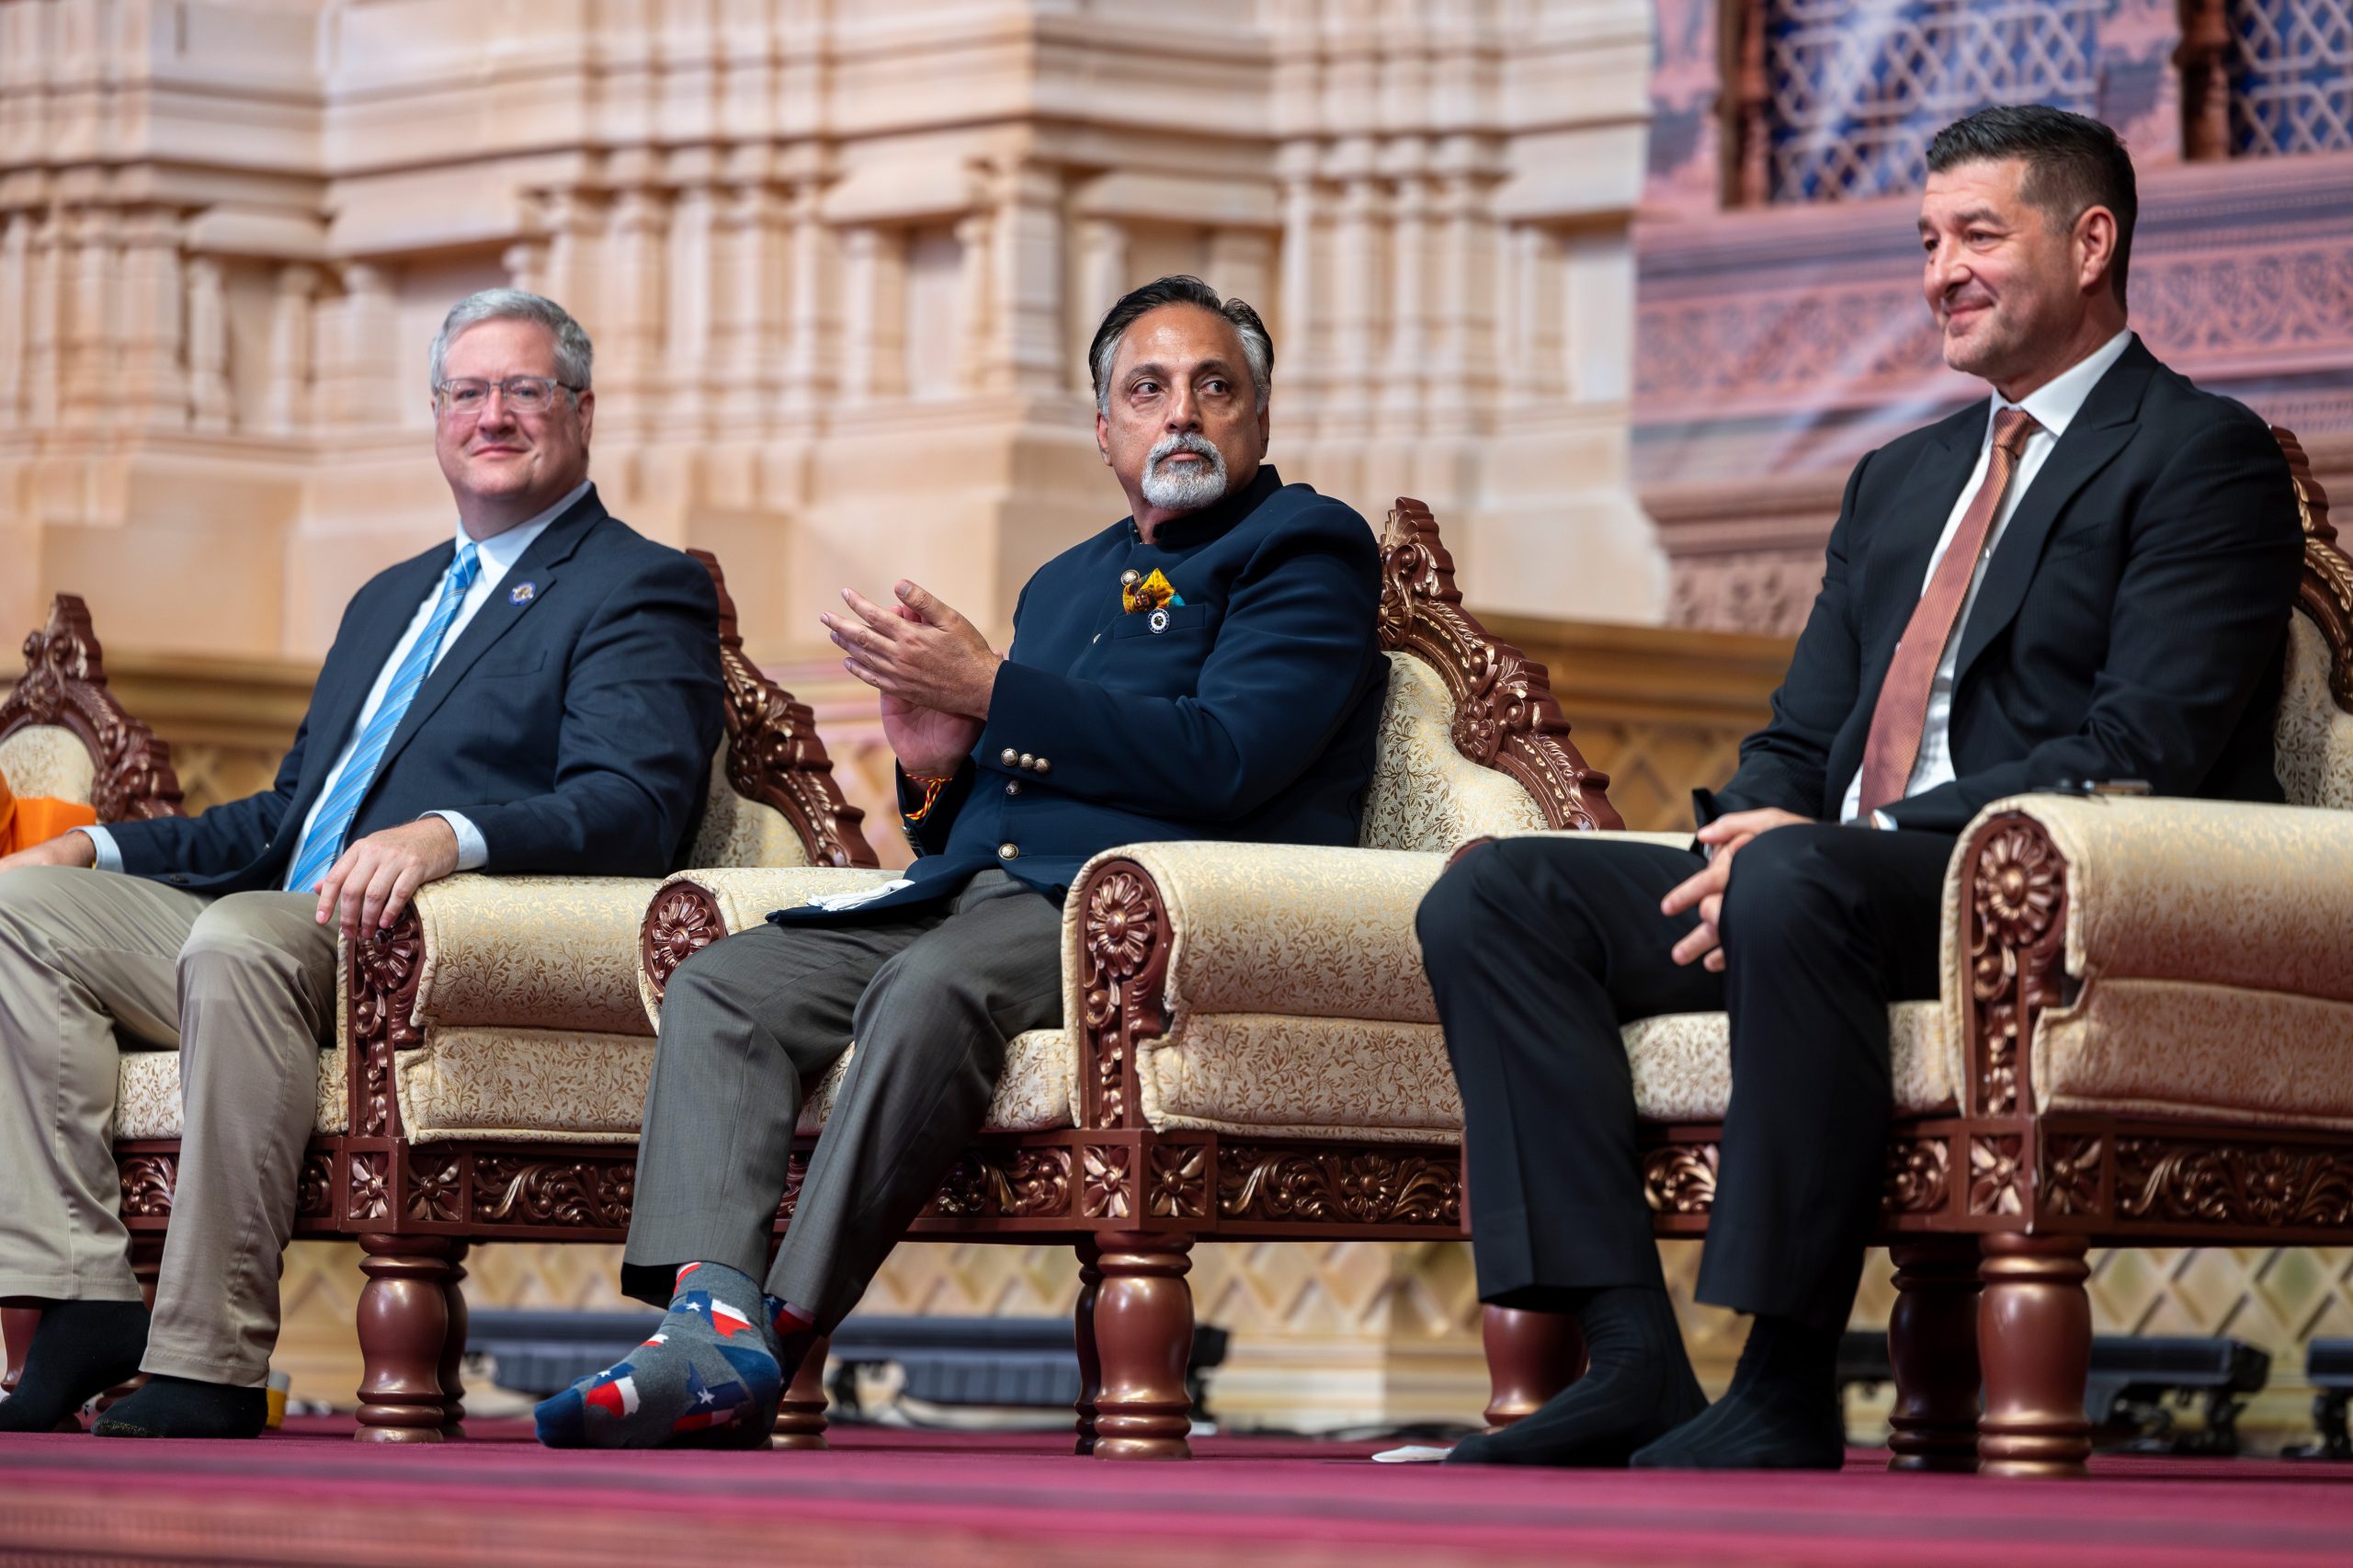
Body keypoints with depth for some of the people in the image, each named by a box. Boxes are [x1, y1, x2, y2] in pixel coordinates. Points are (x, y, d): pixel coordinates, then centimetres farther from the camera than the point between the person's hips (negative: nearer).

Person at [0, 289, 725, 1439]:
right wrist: (100, 851, 16)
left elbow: (632, 810, -15)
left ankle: (211, 1368, -35)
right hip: (285, 938, 9)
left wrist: (443, 836, -33)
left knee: (240, 937, -36)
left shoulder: (642, 591, 3)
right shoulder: (392, 598, 30)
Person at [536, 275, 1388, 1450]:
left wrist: (988, 692, -8)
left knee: (933, 987, -37)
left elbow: (1221, 760, -11)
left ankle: (781, 1338, -36)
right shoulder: (1066, 583, 30)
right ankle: (711, 1318, -31)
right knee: (718, 984, -13)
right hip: (976, 889, 8)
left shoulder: (1306, 548, 6)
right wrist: (938, 767, 3)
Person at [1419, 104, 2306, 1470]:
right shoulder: (1901, 480, 27)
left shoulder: (2203, 456, 1)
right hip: (1832, 897, 8)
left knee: (1803, 882, -38)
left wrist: (1803, 847, -18)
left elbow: (2138, 758, -12)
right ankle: (1630, 1358, -22)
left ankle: (1787, 1397, -33)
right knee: (1494, 894, -11)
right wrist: (1740, 844, -3)